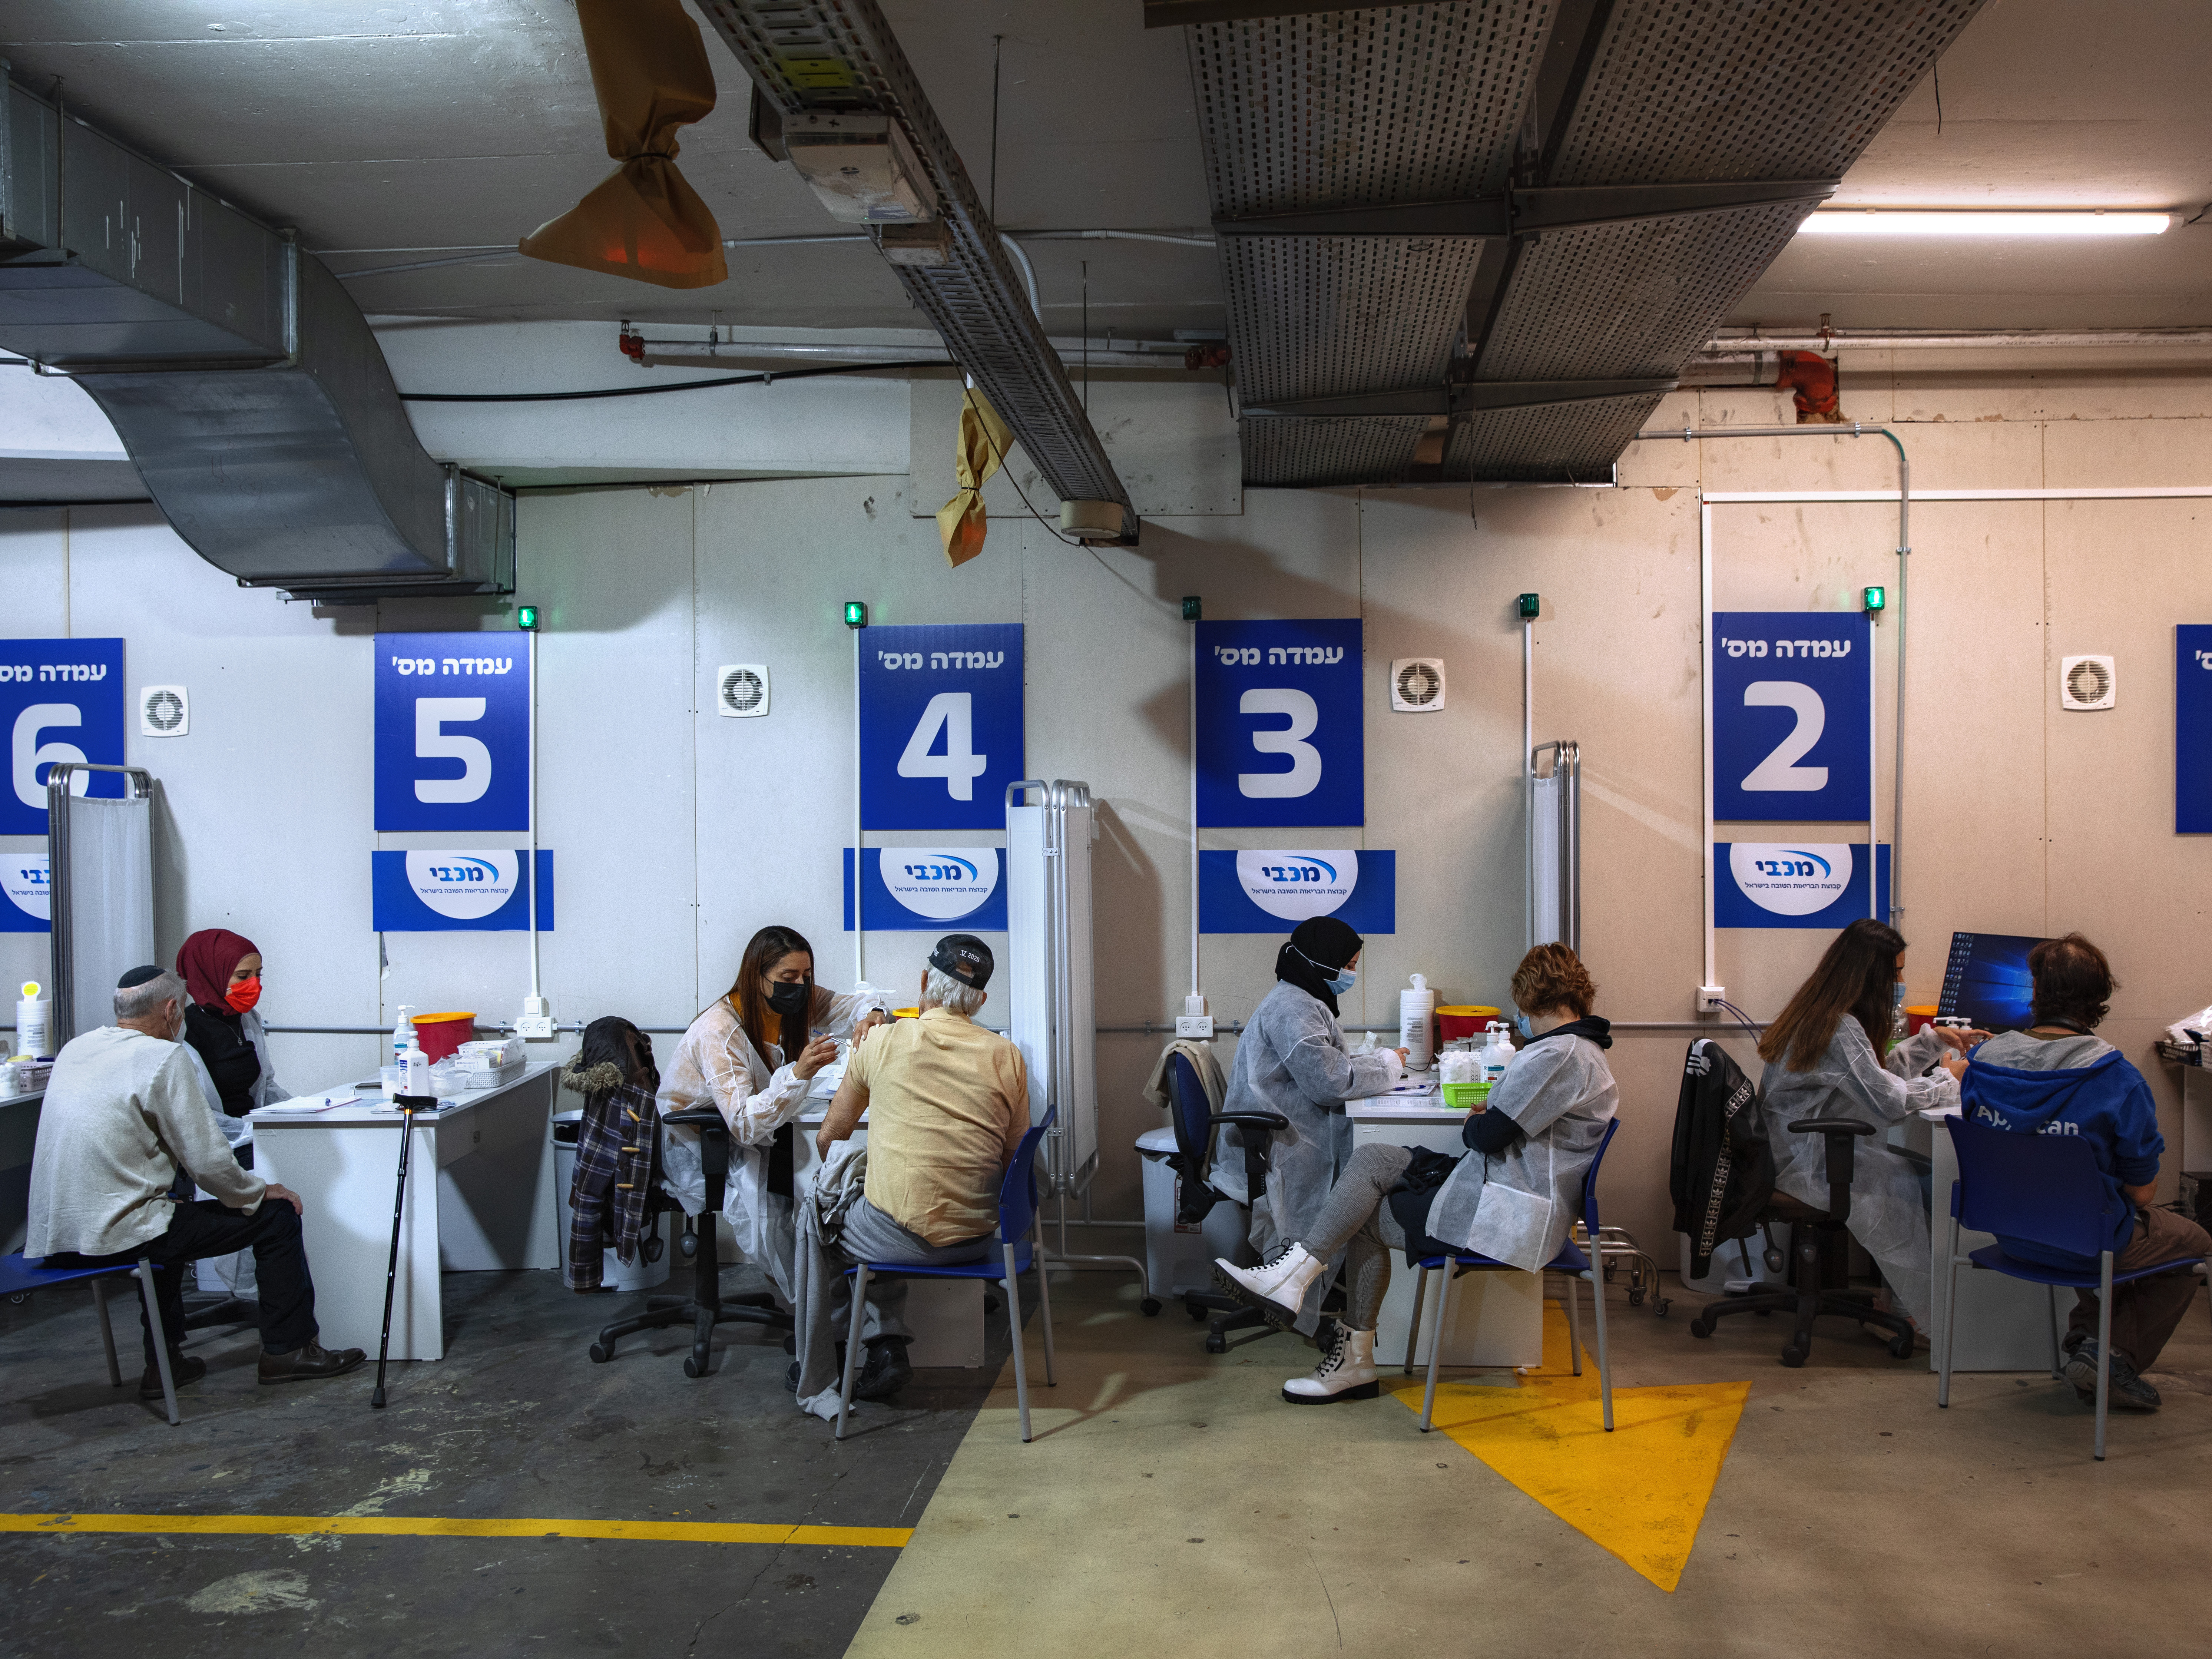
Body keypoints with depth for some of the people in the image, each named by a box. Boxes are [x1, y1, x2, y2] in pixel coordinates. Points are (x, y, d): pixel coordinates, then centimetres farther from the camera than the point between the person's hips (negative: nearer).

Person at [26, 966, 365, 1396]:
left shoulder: (75, 1048, 12)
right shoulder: (163, 1056, -12)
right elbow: (207, 1162, -12)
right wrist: (261, 1191, 6)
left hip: (54, 1238, 9)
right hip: (111, 1236, -8)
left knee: (170, 1212, 38)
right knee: (277, 1214, 3)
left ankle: (162, 1361, 36)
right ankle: (287, 1350, 14)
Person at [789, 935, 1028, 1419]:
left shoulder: (882, 1042, -3)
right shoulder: (1007, 1057, 1)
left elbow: (828, 1140, 8)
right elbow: (1015, 1159, 8)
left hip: (906, 1238, -3)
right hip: (978, 1237, 4)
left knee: (815, 1221, 26)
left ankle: (816, 1381, 29)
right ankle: (887, 1343, 24)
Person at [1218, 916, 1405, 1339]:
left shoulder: (1300, 1002, 20)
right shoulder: (1293, 1008, -15)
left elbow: (1321, 1066, 23)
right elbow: (1328, 1082, -21)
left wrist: (1382, 1063, 10)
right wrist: (1386, 1066, -6)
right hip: (1272, 1149, -11)